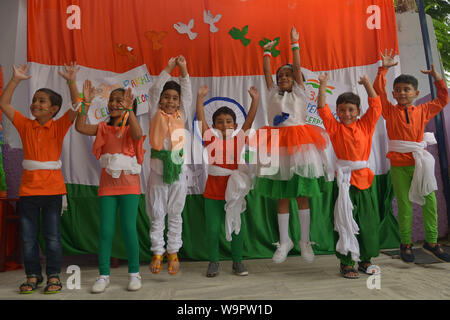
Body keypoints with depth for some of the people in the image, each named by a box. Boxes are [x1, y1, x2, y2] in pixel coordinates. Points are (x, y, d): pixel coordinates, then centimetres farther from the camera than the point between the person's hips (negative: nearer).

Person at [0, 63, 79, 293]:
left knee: (52, 236, 4)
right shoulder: (25, 125, 6)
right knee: (28, 236, 8)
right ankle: (33, 276, 23)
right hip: (28, 187, 3)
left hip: (52, 187, -3)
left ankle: (53, 276, 18)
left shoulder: (59, 126, -1)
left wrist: (71, 82, -18)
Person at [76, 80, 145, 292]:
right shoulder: (103, 128, 10)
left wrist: (129, 110, -31)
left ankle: (134, 273, 10)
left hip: (129, 185, -3)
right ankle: (104, 275, 12)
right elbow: (80, 127, -5)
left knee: (128, 228, -5)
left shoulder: (130, 127, 1)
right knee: (105, 230, 1)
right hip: (107, 185, 3)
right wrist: (86, 103, -11)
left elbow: (138, 134, -23)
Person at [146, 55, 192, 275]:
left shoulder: (181, 116, 10)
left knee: (175, 214, 8)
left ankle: (173, 252, 17)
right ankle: (157, 252, 15)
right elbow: (154, 90, -1)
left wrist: (183, 70, -1)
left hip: (178, 167, 2)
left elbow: (187, 95, 5)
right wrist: (168, 69, -3)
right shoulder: (156, 115, 5)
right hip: (158, 167, -1)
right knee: (157, 214, 5)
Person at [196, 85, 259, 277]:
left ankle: (237, 261, 26)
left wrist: (255, 99, -15)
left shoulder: (239, 139, 2)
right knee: (212, 229, 5)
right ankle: (213, 262, 24)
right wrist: (200, 98, -16)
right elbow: (201, 120, -8)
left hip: (233, 191, 1)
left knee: (236, 227, 10)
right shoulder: (211, 139, 0)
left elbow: (249, 120, -6)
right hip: (212, 193, 0)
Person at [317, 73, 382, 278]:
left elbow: (375, 106, 10)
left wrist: (367, 84, 10)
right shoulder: (335, 128, 2)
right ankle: (346, 263, 12)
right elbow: (323, 110, -5)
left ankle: (365, 260, 25)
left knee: (369, 222, 10)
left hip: (364, 178, 3)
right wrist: (323, 86, -6)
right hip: (344, 179, -3)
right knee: (345, 222, 1)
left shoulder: (365, 125, 10)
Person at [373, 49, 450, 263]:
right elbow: (378, 91, -4)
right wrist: (383, 69, -3)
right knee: (404, 205, 3)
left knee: (430, 201, 3)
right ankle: (405, 244, 17)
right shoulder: (390, 111, 3)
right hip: (399, 165, -2)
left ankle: (431, 242, 18)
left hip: (420, 162, 3)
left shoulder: (423, 111, 10)